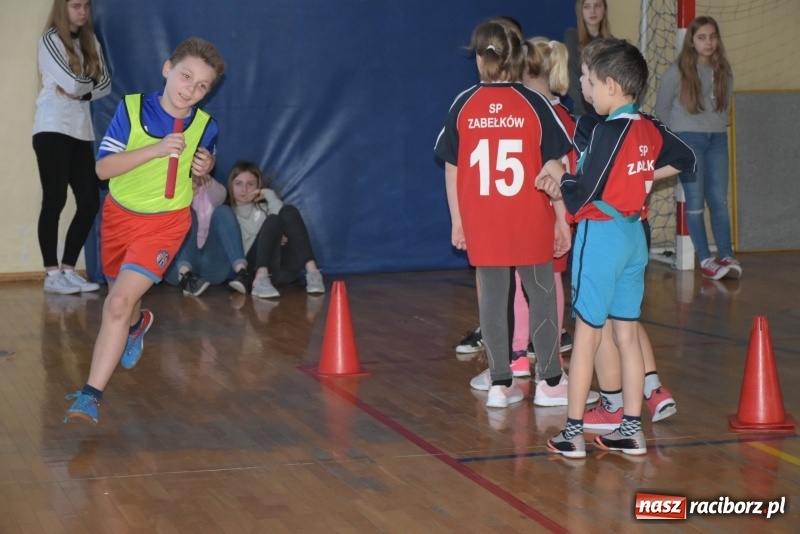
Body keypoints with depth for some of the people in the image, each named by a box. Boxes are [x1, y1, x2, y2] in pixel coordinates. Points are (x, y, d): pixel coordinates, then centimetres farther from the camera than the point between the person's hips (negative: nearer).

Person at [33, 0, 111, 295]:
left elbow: (105, 85, 6)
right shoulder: (50, 40, -2)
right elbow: (73, 84, -13)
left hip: (81, 130, 6)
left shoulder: (90, 43, 17)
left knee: (90, 202, 0)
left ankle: (68, 270, 8)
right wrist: (91, 81, 5)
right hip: (52, 129, -6)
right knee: (54, 200, -8)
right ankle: (52, 274, -6)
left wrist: (79, 89, -8)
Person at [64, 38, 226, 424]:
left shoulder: (205, 127, -10)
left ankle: (91, 396, -18)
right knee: (121, 299, 22)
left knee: (119, 303, -19)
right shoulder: (131, 108, -14)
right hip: (119, 215, 2)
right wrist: (157, 149, -30)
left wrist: (204, 168, -12)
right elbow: (103, 168, -19)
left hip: (165, 223, -2)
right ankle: (138, 324, 61)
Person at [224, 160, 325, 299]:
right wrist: (270, 239, -9)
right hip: (254, 269, -3)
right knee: (273, 221, -25)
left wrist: (269, 194, 2)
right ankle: (261, 279, -49)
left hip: (285, 269, 3)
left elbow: (285, 221, 2)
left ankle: (312, 272, -34)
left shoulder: (264, 207, 24)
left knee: (289, 212, -16)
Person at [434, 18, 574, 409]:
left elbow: (452, 168, 3)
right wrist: (561, 218, 3)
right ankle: (550, 380, 16)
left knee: (493, 297, 9)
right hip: (529, 220, -1)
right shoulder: (534, 104, -6)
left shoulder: (464, 106, -1)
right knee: (541, 295, 11)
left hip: (482, 221, 1)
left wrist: (457, 219, 12)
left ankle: (499, 383, 12)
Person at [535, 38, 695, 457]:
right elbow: (685, 160, 22)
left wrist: (558, 173, -1)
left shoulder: (608, 131, -18)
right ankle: (632, 430, 15)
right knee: (628, 335, 11)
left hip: (600, 236, -7)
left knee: (586, 335, 0)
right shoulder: (650, 129, 4)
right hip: (634, 236, 7)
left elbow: (581, 196, -19)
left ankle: (573, 433, 5)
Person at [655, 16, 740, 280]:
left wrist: (719, 125, 5)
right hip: (688, 141, -3)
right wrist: (679, 133, 4)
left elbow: (726, 105, 16)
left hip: (717, 140, 3)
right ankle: (705, 259, 0)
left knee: (719, 200, 1)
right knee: (695, 202, -3)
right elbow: (662, 108, 2)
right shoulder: (676, 72, -5)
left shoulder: (723, 71, 6)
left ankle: (726, 257, 1)